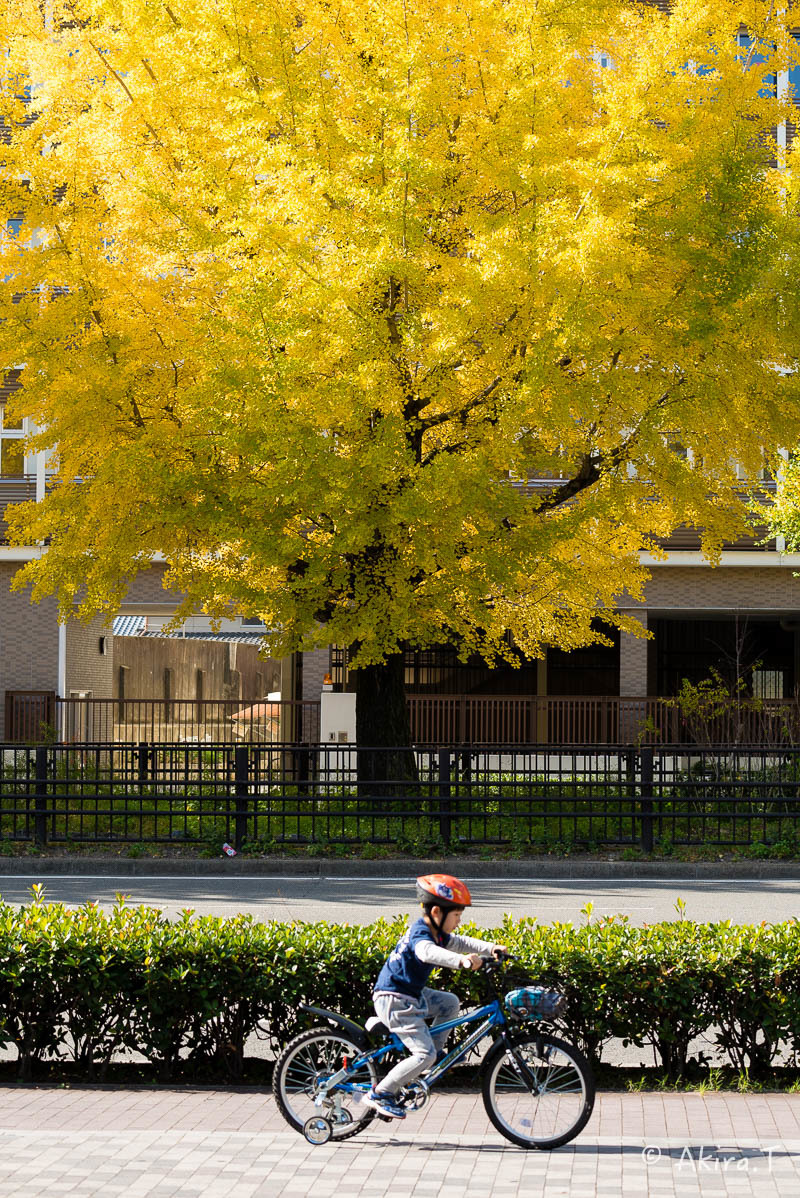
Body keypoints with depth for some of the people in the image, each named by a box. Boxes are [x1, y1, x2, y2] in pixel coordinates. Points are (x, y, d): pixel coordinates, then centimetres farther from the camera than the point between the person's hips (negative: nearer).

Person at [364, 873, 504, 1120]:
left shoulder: (437, 934, 8)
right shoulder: (420, 933, -22)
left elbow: (459, 943, 19)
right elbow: (428, 951, -44)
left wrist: (490, 948, 2)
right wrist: (462, 961, -60)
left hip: (411, 995, 10)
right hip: (394, 1000, -10)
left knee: (450, 1003, 21)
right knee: (424, 1055, -14)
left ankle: (435, 1051, 28)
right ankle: (379, 1094, -10)